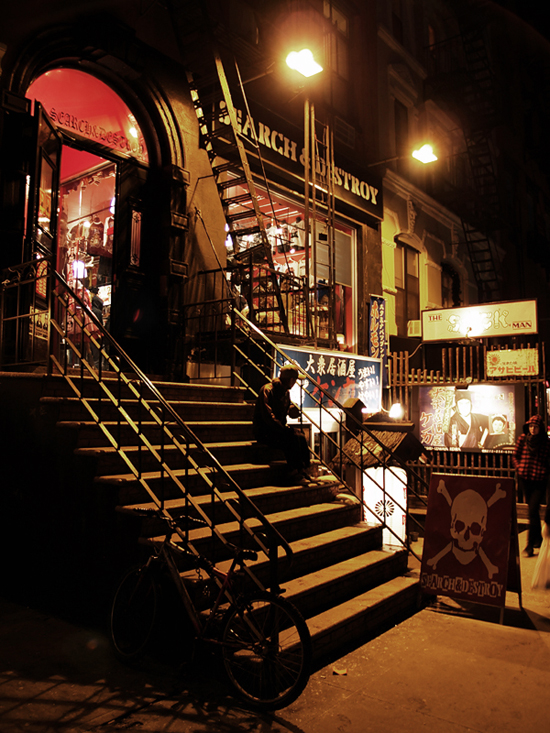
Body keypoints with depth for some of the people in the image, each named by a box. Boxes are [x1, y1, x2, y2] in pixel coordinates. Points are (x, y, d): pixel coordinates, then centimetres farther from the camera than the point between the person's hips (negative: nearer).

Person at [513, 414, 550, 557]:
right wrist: (519, 468, -2)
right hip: (525, 480, 3)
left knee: (533, 510, -10)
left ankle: (530, 545, -5)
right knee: (533, 510, 14)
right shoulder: (522, 439, 2)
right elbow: (515, 456, 11)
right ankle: (538, 539, 32)